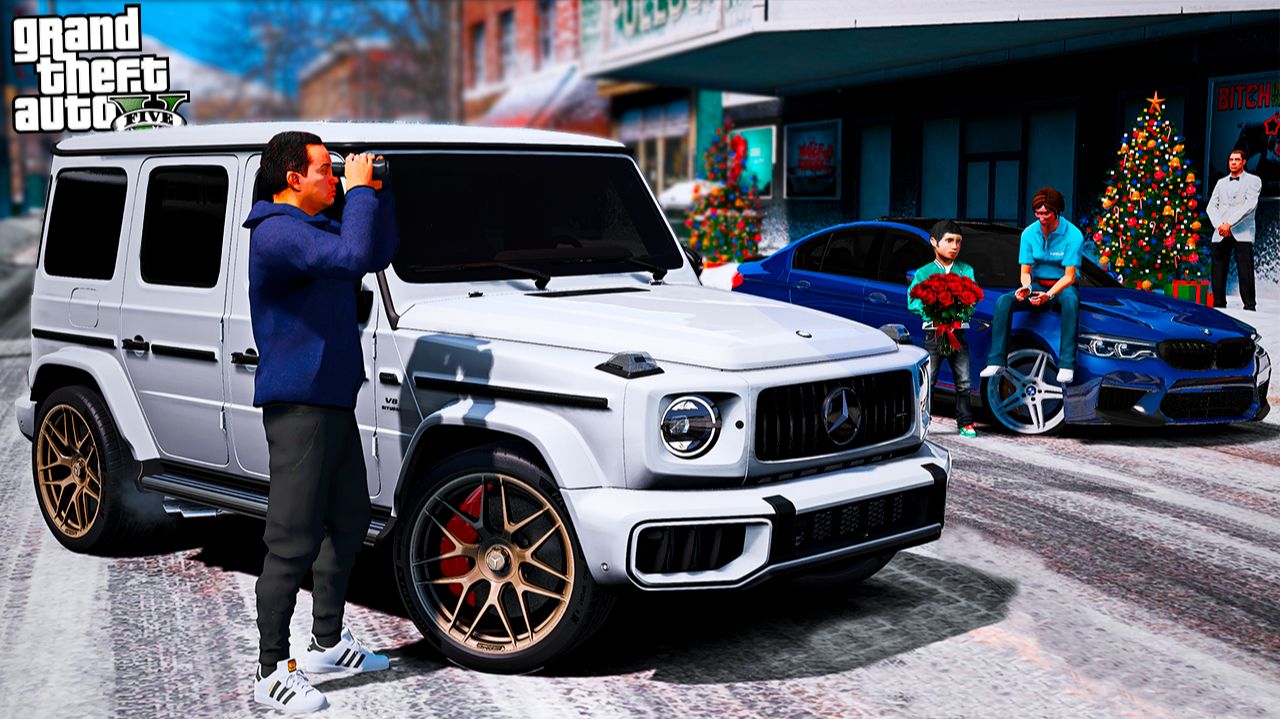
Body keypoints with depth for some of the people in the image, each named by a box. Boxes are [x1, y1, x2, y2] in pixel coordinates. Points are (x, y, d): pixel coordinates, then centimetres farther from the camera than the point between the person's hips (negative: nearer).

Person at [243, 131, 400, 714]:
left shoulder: (316, 228, 16)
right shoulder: (278, 233, -16)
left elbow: (378, 254, 24)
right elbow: (350, 258, -30)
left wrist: (375, 190, 11)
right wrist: (359, 190, -17)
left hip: (334, 403, 11)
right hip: (297, 407, -11)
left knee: (348, 523, 19)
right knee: (293, 542, -7)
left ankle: (328, 643, 32)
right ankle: (272, 671, 3)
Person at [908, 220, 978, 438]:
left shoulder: (966, 271, 9)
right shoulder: (924, 272, 4)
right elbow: (912, 301, -6)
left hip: (958, 332, 2)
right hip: (934, 333, -2)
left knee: (963, 382, 4)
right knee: (927, 381, -3)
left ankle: (966, 422, 13)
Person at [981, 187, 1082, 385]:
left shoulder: (1073, 235, -13)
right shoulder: (1029, 233, -2)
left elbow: (1069, 276, -16)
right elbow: (1025, 271, 1)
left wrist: (1049, 295, -33)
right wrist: (1026, 287, -23)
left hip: (1062, 287, -4)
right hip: (1037, 286, 4)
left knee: (1070, 300, -40)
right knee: (1003, 301, -24)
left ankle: (1066, 365, -42)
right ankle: (996, 361, -26)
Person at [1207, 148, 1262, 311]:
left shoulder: (1253, 181, 7)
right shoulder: (1221, 183, 21)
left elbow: (1250, 205, -7)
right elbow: (1211, 207, 12)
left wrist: (1229, 224, -15)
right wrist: (1219, 225, -7)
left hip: (1242, 233, -4)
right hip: (1220, 233, 4)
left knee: (1245, 272, -11)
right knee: (1217, 271, 0)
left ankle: (1249, 306, -9)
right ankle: (1218, 305, 5)